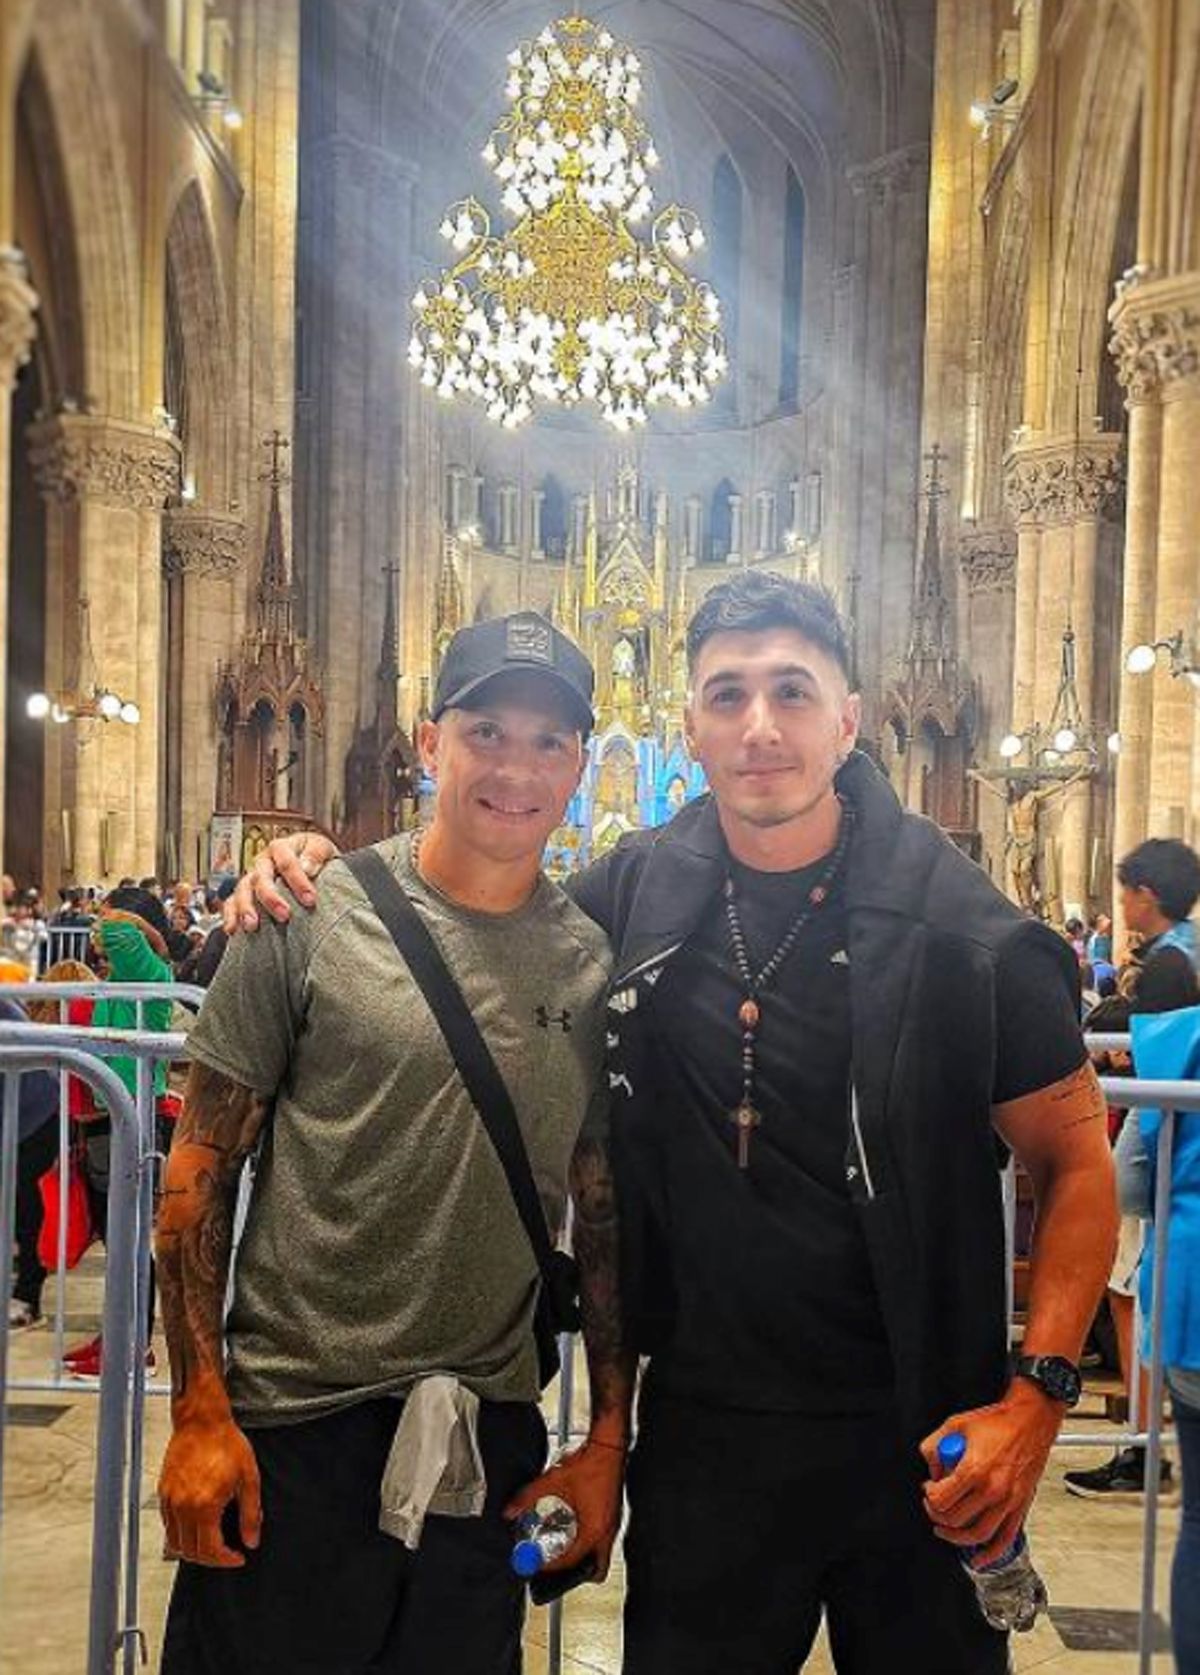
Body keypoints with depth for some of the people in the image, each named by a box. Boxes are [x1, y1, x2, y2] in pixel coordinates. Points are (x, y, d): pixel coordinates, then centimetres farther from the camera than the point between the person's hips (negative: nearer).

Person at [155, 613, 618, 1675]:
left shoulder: (600, 961, 1)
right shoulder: (311, 921, -8)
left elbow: (606, 1218, 7)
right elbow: (200, 1171, -4)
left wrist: (608, 1441, 7)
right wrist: (198, 1414, -8)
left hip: (491, 1444, 3)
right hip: (287, 1432, -2)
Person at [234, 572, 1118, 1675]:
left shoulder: (965, 935, -13)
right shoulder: (634, 898, -5)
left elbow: (1077, 1164, -4)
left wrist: (1039, 1395, -13)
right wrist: (318, 868, -5)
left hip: (918, 1439, -2)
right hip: (701, 1424, 2)